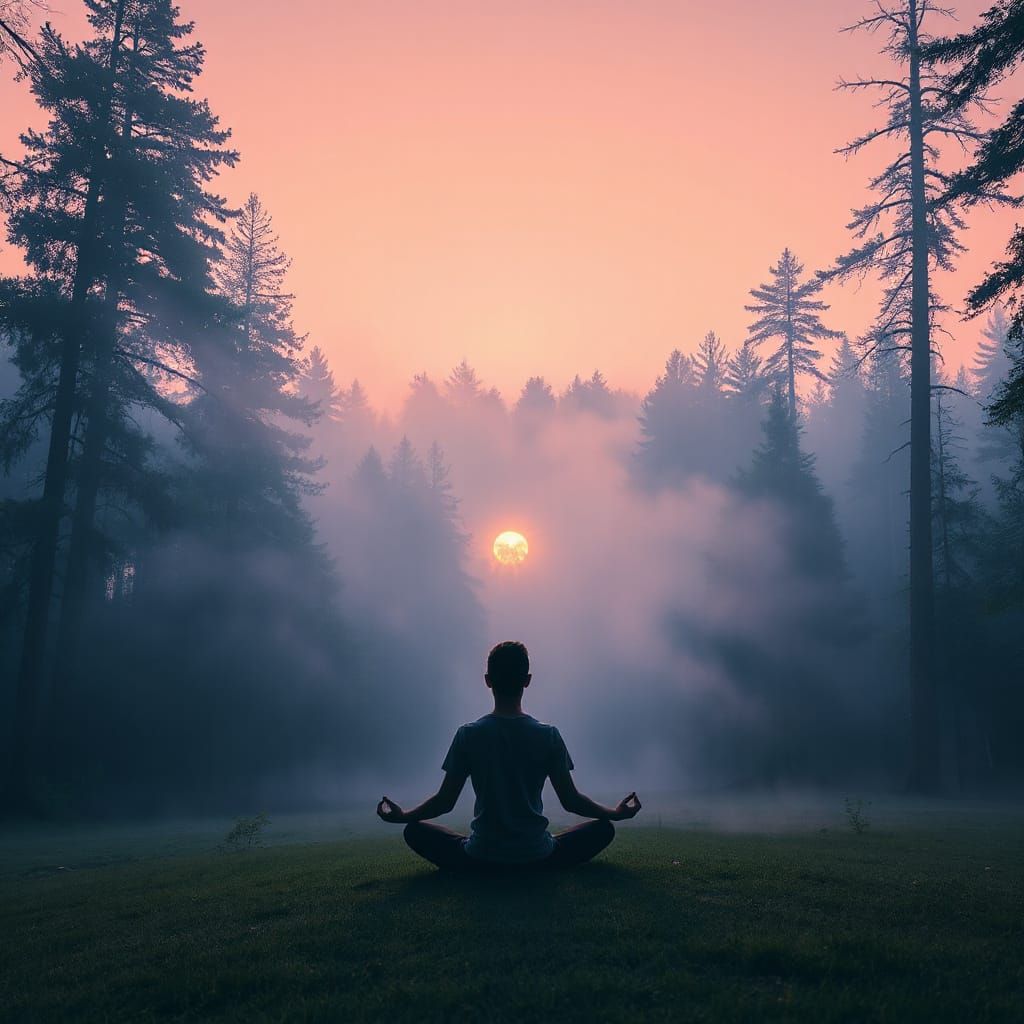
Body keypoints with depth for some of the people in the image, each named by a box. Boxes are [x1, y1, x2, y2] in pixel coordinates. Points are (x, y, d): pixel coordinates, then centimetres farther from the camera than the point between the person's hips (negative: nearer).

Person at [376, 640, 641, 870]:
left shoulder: (468, 735, -7)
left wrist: (402, 816, 17)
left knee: (415, 832, 21)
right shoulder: (548, 736, -7)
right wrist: (616, 813, 17)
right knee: (603, 828, 19)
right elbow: (571, 801, -1)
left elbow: (445, 801, -2)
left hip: (480, 859, 0)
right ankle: (539, 865, 11)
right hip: (539, 858, 0)